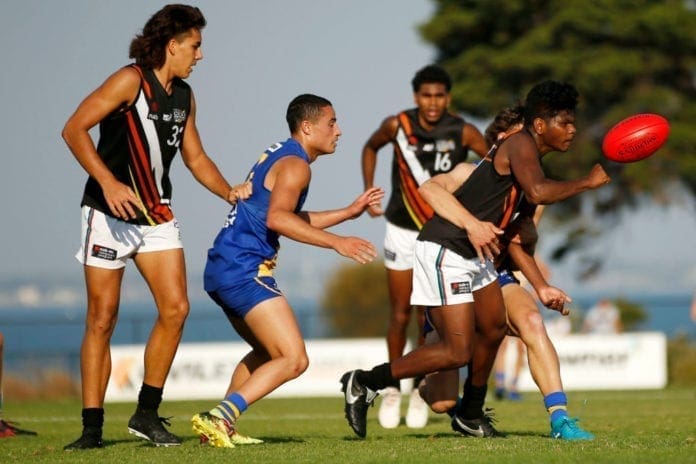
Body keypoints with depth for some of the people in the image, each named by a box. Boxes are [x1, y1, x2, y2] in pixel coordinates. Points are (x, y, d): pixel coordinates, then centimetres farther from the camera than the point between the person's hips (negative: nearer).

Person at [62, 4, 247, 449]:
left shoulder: (184, 96, 11)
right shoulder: (131, 80, -12)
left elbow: (195, 156, 22)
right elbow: (74, 129, -19)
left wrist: (229, 191, 5)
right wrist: (107, 182, -30)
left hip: (157, 216, 6)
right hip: (110, 213, -6)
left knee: (175, 308, -7)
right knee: (102, 318, -4)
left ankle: (147, 413, 4)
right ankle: (92, 427, 1)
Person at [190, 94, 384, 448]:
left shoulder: (278, 155, 22)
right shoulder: (295, 164, -9)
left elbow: (293, 220, 31)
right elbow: (276, 218, -26)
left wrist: (349, 212, 29)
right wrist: (337, 242, -27)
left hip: (221, 270, 10)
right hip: (244, 270, -10)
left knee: (266, 353, 27)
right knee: (293, 360, -15)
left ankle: (222, 427, 19)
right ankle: (219, 418, -27)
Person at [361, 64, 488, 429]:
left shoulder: (463, 133, -16)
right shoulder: (398, 125, -10)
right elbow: (371, 148, 10)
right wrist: (368, 193, 3)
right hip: (402, 231, 1)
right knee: (400, 315, 5)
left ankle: (420, 389, 13)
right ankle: (392, 387, 21)